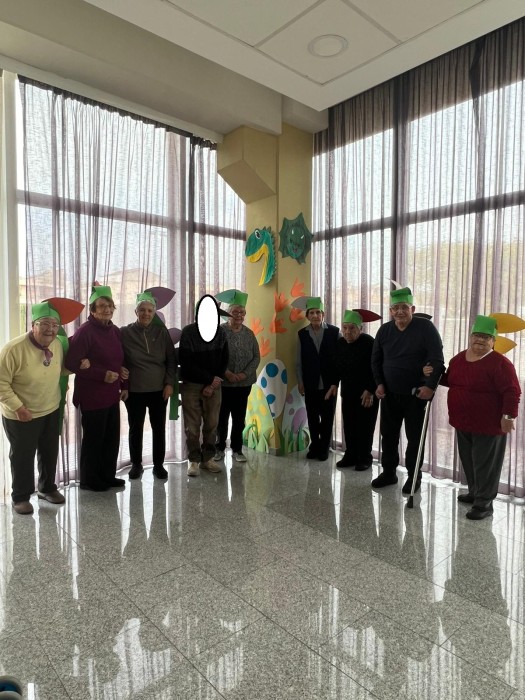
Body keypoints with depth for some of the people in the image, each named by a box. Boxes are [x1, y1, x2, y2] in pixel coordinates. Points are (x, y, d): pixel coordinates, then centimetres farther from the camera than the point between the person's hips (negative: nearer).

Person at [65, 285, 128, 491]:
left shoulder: (115, 331, 7)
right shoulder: (85, 331, -15)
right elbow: (71, 364, -18)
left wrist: (124, 385, 13)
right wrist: (102, 375, -20)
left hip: (112, 394, 7)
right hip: (92, 396, -7)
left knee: (112, 438, 14)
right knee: (93, 439, 7)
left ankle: (108, 476, 31)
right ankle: (89, 480, 25)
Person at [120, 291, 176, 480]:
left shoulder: (162, 332, 1)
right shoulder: (125, 333, -3)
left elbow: (171, 359, 3)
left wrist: (169, 383, -4)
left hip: (159, 389, 1)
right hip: (134, 390, -1)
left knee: (159, 428, 8)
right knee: (135, 429, 10)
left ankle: (158, 464, 23)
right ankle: (136, 464, 27)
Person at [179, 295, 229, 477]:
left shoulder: (221, 332, 1)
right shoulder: (188, 332, -9)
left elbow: (224, 361, 4)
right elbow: (186, 363, -12)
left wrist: (213, 385, -7)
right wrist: (210, 378, -12)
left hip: (214, 385, 3)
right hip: (191, 385, -3)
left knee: (212, 424, 6)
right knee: (192, 426, 1)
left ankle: (208, 458, 19)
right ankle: (194, 460, 13)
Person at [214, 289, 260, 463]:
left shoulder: (249, 333, 6)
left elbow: (256, 357, 3)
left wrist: (245, 374, -10)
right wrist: (227, 373, -17)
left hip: (244, 383, 3)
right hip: (223, 382, -2)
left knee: (239, 418, 9)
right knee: (221, 417, 8)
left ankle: (237, 449, 21)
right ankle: (219, 448, 23)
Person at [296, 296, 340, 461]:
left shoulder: (334, 332, -4)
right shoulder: (302, 334, 2)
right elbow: (299, 361, 4)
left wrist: (337, 382, -5)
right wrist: (300, 382, 2)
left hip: (329, 384, -1)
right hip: (310, 384, 2)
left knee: (327, 418, 7)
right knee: (312, 417, 10)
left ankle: (323, 449, 22)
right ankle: (314, 447, 26)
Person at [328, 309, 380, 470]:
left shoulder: (369, 343, -17)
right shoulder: (340, 343, 2)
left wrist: (370, 391, -20)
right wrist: (335, 384, 4)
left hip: (367, 393, -5)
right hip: (348, 392, 6)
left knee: (365, 427, 3)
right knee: (348, 425, 10)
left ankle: (365, 458, 15)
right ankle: (350, 455, 22)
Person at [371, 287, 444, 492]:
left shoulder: (425, 327, -11)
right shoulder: (384, 330, 3)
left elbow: (437, 359, -14)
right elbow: (376, 359, 11)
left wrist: (430, 386, -22)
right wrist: (379, 383, 2)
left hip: (416, 394, -4)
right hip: (389, 394, 4)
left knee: (414, 437, 6)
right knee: (388, 435, 12)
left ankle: (414, 476, 22)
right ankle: (388, 472, 28)